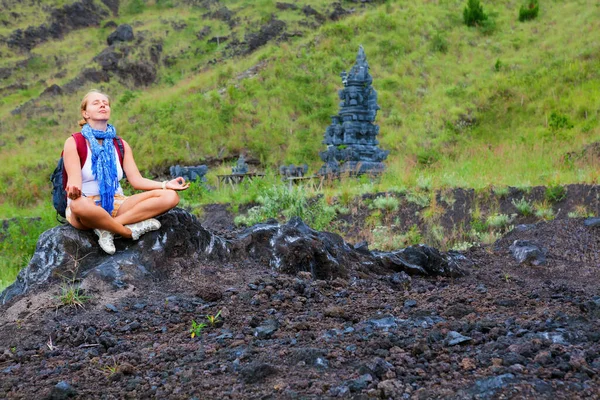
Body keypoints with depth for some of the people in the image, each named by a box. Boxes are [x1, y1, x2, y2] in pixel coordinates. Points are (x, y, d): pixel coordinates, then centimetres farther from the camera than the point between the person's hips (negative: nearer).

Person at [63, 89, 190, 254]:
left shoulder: (121, 145, 12)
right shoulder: (73, 142, -2)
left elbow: (137, 180, 4)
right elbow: (74, 178, -16)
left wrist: (166, 185, -11)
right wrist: (74, 189, -40)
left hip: (116, 205, 5)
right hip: (88, 208, -5)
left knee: (170, 196, -15)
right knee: (78, 205, -44)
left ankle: (108, 227, -25)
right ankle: (130, 231, -21)